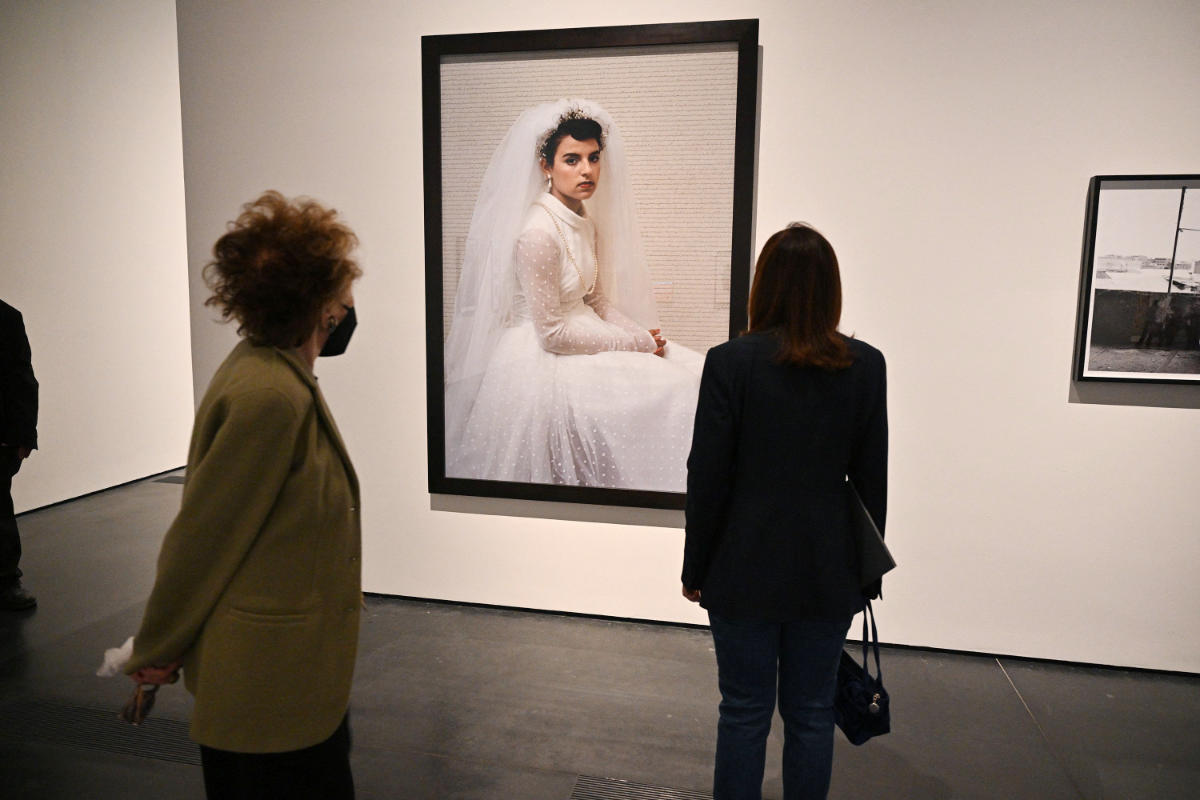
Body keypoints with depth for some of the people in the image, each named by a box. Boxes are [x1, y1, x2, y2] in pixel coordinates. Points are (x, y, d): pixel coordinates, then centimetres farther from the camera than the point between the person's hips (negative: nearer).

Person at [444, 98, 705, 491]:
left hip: (584, 337, 9)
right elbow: (553, 333, -20)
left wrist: (641, 333, -3)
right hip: (543, 361, -9)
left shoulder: (584, 220, 7)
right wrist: (636, 343, -14)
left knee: (693, 372, 1)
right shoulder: (537, 233, -21)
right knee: (669, 391, -16)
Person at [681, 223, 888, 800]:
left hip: (746, 570, -2)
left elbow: (707, 477, -10)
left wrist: (696, 568, 2)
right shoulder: (865, 366, -4)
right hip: (827, 574, 3)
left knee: (744, 713, 12)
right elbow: (873, 478, 3)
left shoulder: (730, 362, -13)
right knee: (812, 714, 16)